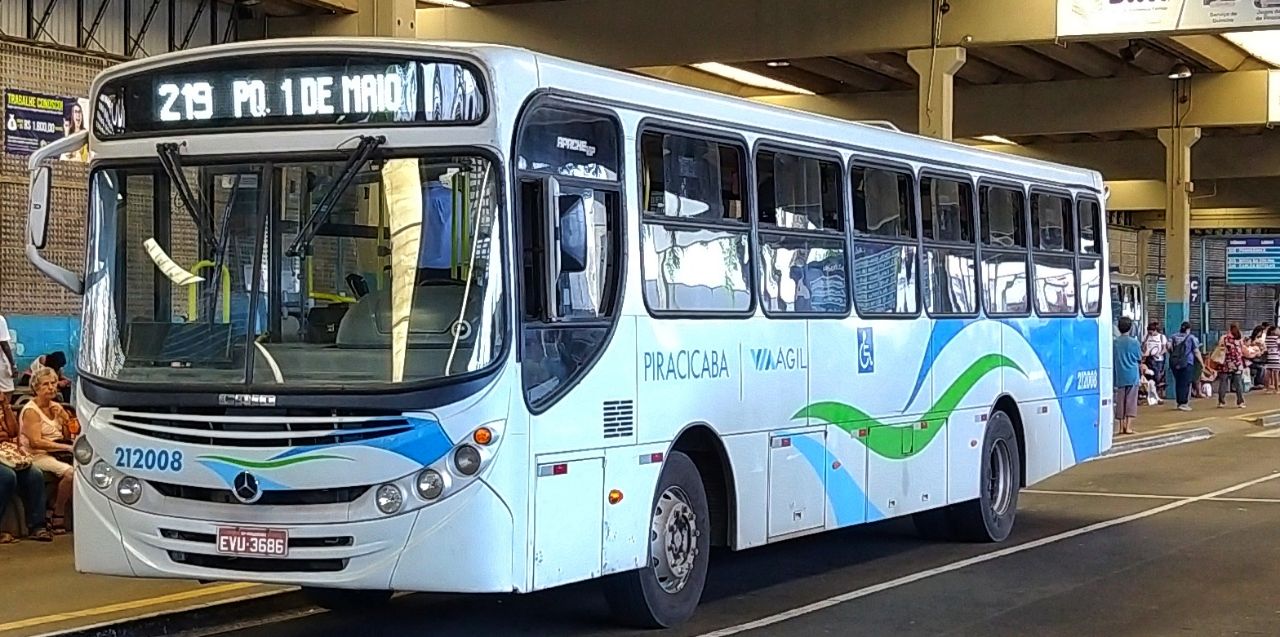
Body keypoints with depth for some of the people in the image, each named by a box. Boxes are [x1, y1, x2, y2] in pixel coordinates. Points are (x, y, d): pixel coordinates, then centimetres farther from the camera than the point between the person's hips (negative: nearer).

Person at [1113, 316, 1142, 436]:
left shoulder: (1114, 343, -1)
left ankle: (1122, 427, 8)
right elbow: (1139, 359, 2)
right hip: (1132, 375, -2)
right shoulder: (1134, 342, -6)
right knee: (1131, 401, 1)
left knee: (1120, 401, 7)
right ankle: (1128, 426, -5)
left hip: (1119, 376, 2)